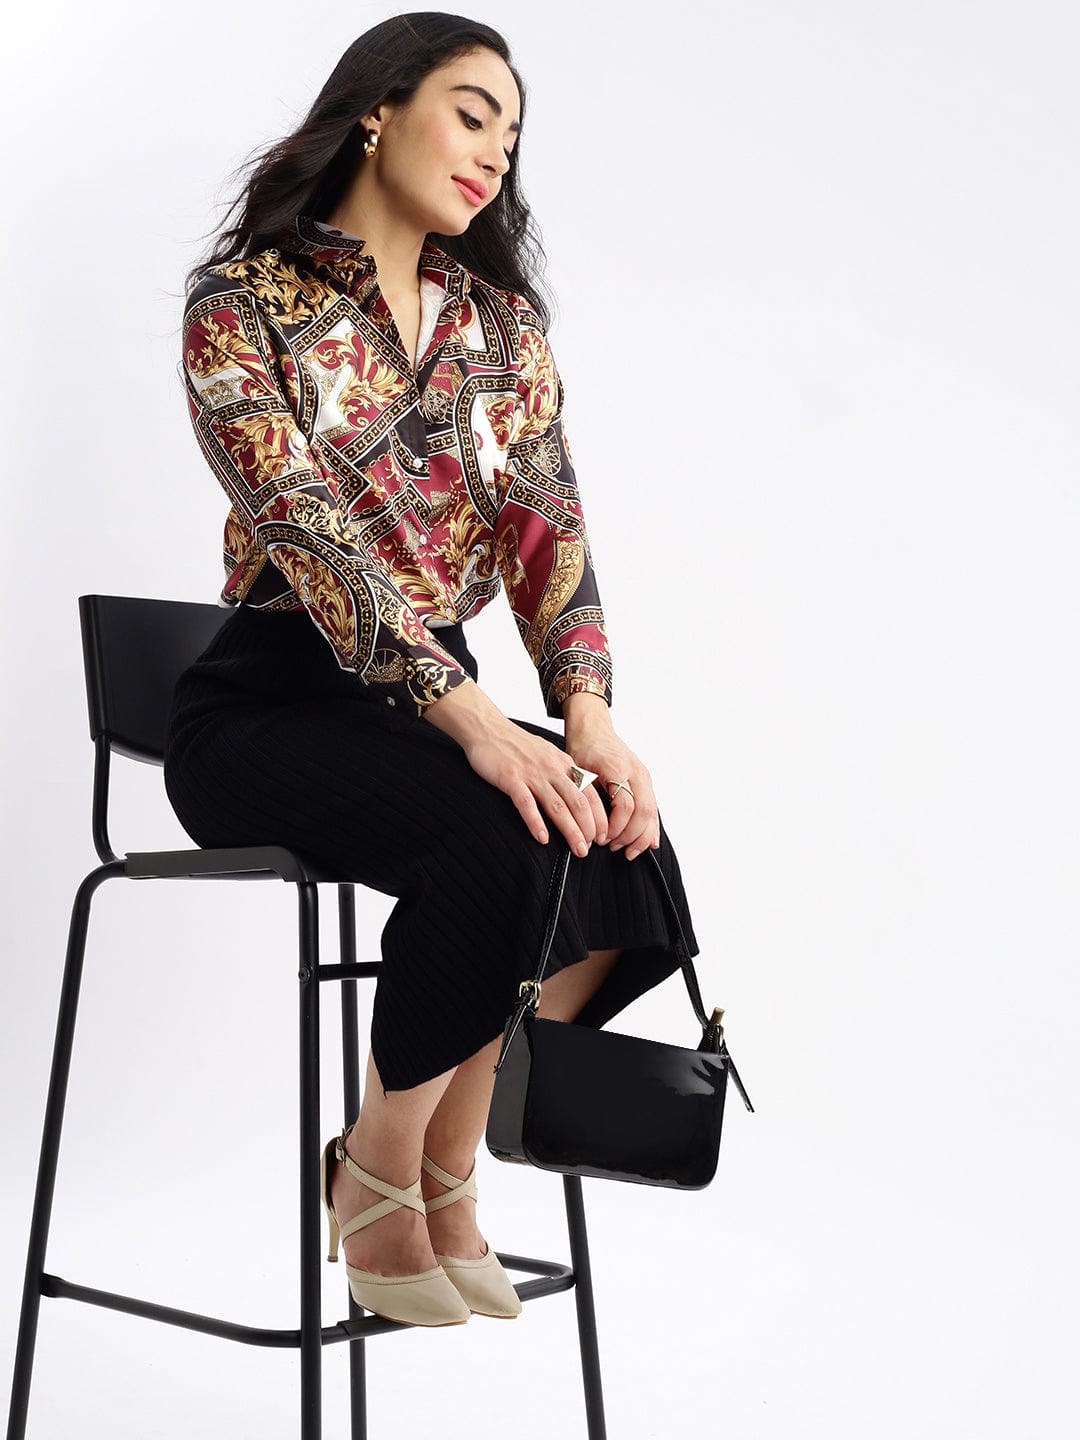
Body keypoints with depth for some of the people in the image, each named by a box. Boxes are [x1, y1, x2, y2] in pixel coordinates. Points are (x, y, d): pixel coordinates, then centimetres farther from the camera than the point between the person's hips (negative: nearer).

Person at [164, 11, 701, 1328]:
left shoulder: (502, 319, 12)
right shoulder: (243, 301, -6)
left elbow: (548, 523, 1)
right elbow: (308, 530, -19)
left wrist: (586, 710, -18)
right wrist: (473, 720, -30)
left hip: (436, 696, 5)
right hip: (267, 704, -5)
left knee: (622, 836, -24)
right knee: (499, 838, -32)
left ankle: (443, 1167, -5)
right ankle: (378, 1173, -8)